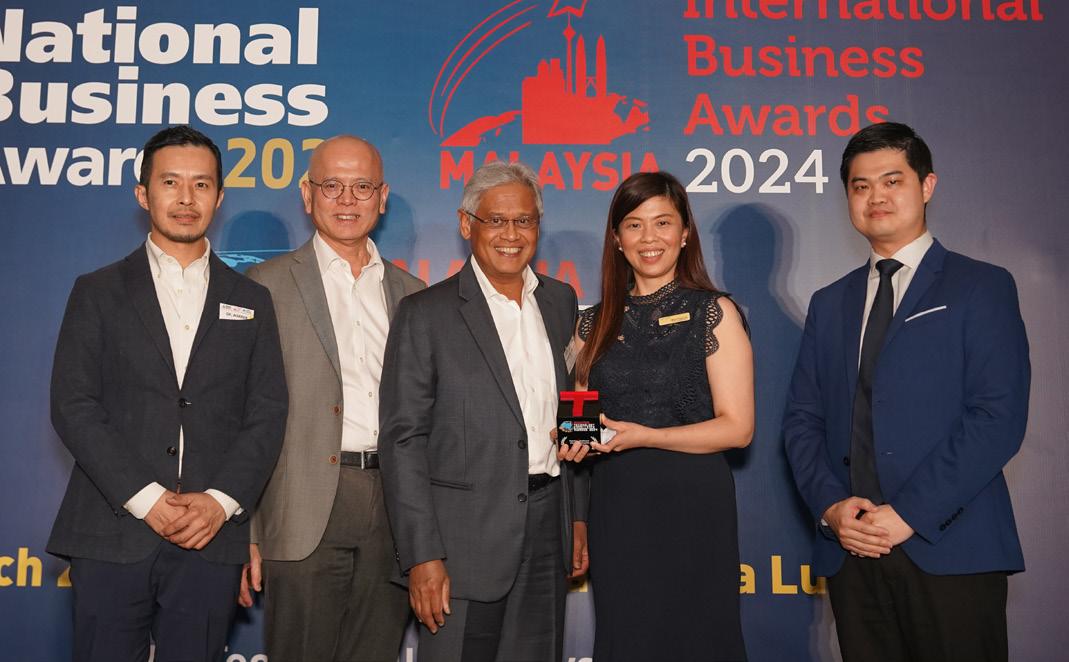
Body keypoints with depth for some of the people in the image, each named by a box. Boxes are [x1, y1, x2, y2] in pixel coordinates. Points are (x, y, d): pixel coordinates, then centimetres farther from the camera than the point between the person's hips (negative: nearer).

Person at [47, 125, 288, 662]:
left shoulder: (250, 301, 11)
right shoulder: (98, 292, 7)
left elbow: (267, 414, 5)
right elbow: (73, 406, -2)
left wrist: (221, 501, -8)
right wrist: (146, 499, -11)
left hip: (211, 539, 1)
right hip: (112, 536, -1)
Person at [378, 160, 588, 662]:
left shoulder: (561, 302, 9)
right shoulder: (426, 315, -6)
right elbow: (403, 440, -9)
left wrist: (578, 513, 11)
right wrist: (422, 555, -14)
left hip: (547, 529, 5)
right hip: (465, 540, -4)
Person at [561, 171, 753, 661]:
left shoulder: (714, 313, -3)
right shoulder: (595, 323, 9)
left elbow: (737, 427, -8)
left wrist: (643, 436, -18)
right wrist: (576, 439, -4)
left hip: (692, 504, -3)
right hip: (614, 505, 4)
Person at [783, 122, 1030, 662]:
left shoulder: (981, 287, 1)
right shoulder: (829, 303, 15)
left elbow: (999, 416, -9)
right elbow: (802, 419, 10)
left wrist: (910, 513, -15)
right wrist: (830, 505, -7)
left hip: (948, 547, -4)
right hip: (850, 550, 4)